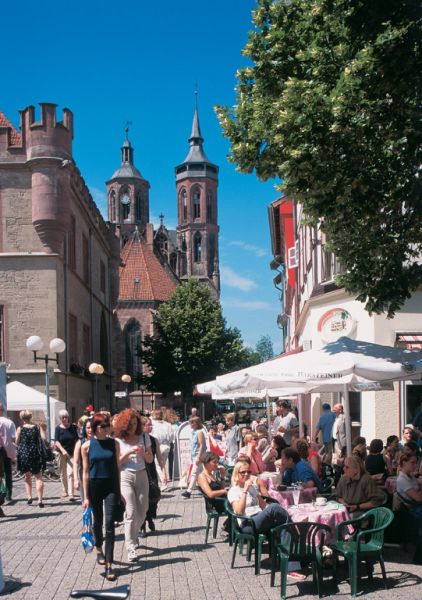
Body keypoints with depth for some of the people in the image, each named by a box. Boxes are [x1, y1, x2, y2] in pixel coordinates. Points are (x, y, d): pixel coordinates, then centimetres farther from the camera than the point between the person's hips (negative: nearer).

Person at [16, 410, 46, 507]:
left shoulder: (20, 429, -3)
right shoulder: (37, 427, -1)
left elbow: (17, 442, 0)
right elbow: (43, 438, -10)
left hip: (23, 454, 0)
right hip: (36, 455, 0)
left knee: (27, 476, 20)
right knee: (38, 477, 2)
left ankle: (29, 496, 13)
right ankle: (40, 500, -8)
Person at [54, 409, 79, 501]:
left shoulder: (72, 426, 1)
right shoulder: (58, 428, -2)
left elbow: (77, 439, 9)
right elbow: (56, 441, -10)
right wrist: (62, 450, -25)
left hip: (72, 453, -1)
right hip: (62, 453, 1)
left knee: (70, 473, -11)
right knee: (63, 473, 12)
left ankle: (71, 494, -14)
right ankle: (64, 491, 30)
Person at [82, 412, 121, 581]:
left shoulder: (113, 443, 1)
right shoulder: (87, 446, -3)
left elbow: (117, 467, 7)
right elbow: (86, 472, 0)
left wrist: (119, 491, 7)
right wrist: (85, 496, -1)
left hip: (111, 486, 0)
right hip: (94, 486, 0)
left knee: (109, 524, -7)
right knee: (98, 521, 17)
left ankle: (109, 565, -8)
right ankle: (99, 550, 43)